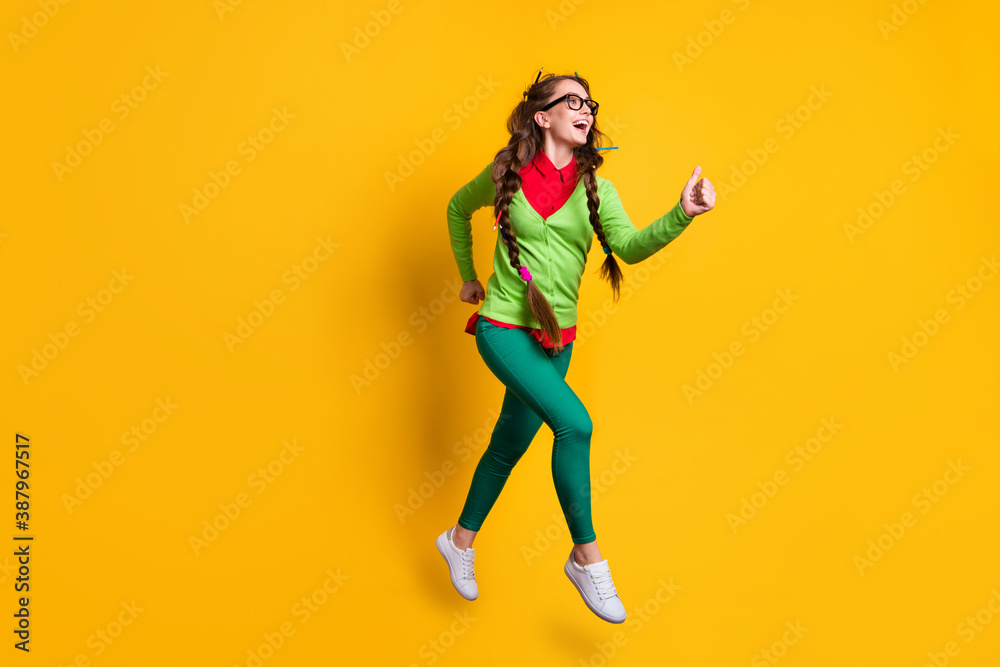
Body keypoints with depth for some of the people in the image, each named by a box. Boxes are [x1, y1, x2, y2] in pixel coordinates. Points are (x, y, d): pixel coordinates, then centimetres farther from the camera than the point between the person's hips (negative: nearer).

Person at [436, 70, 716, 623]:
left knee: (509, 445, 14)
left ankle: (460, 541, 37)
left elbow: (630, 246, -16)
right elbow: (457, 208, 17)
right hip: (503, 328, -4)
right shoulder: (505, 175, -3)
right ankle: (587, 557, -6)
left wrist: (683, 213, -33)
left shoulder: (595, 189, 1)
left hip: (556, 338, 4)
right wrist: (467, 275, 18)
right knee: (574, 423, -23)